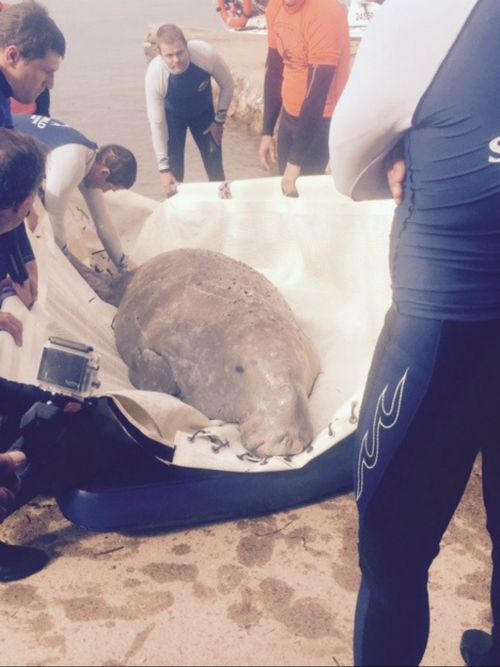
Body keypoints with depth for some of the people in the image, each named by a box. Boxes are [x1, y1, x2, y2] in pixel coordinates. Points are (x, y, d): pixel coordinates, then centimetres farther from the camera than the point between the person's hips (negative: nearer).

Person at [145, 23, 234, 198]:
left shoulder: (206, 53, -36)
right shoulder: (154, 74, -36)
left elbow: (227, 85, -15)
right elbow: (157, 123, -28)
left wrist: (219, 120, -8)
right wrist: (163, 168, -28)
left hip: (203, 112, 1)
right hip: (172, 116, -1)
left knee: (215, 168, 3)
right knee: (174, 172, -4)